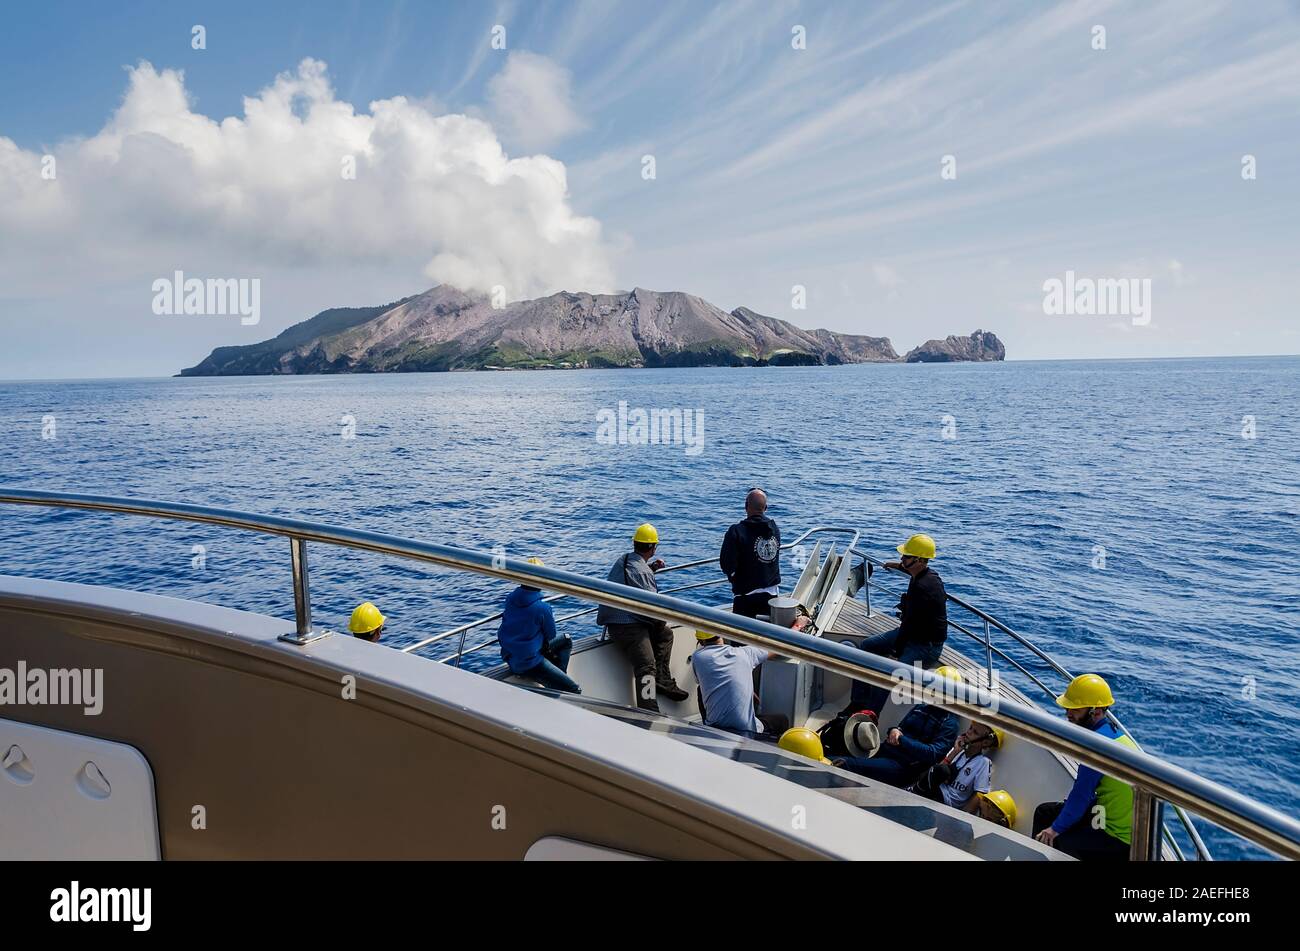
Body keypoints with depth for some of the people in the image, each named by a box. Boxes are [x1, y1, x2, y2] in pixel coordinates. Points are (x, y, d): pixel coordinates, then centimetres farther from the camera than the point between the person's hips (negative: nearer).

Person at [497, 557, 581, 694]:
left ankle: (557, 677, 18)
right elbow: (551, 635, -8)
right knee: (574, 690, -6)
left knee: (566, 640, 25)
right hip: (528, 663, -8)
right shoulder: (542, 608, -25)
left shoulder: (510, 598, -4)